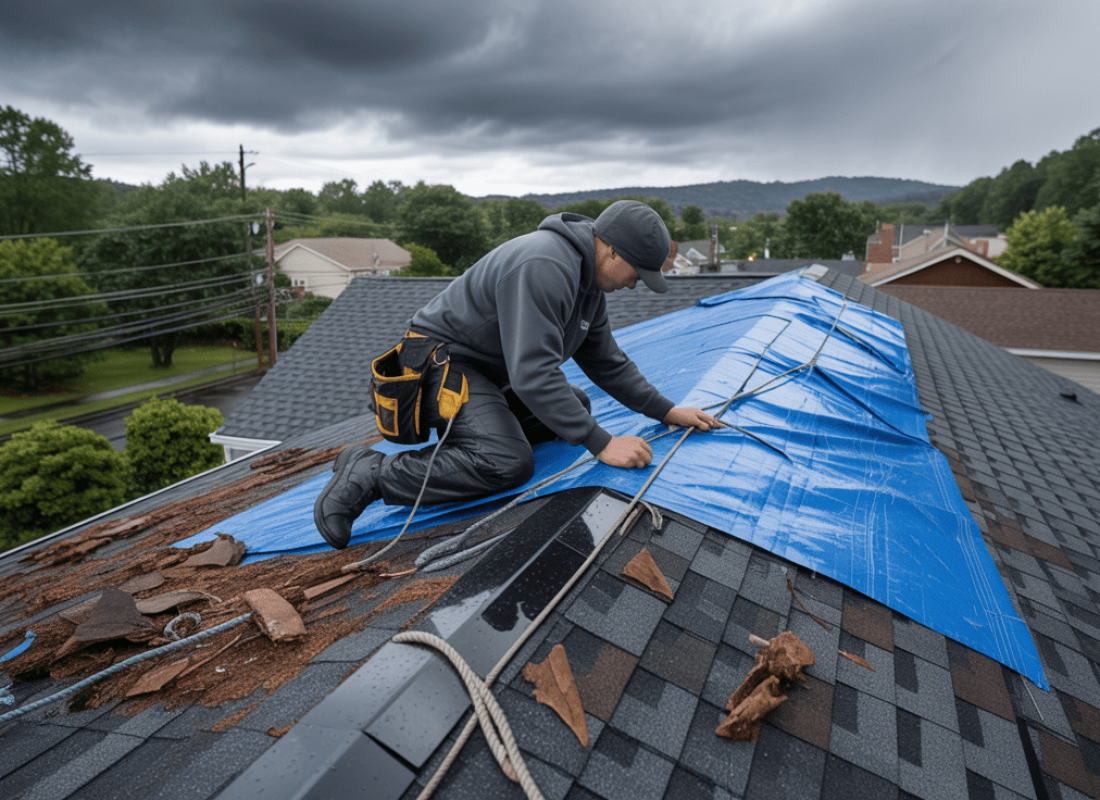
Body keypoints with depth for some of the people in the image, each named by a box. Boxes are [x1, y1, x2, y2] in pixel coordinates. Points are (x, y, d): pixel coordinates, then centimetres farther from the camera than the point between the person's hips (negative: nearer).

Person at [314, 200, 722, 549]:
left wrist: (668, 411, 7)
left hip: (489, 369, 10)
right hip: (442, 361, -10)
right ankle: (368, 472, -16)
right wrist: (601, 443, -30)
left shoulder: (588, 279, 6)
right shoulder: (543, 267, -27)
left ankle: (473, 426, 12)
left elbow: (607, 362, 12)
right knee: (509, 463, -28)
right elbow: (533, 373, -33)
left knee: (575, 406, 12)